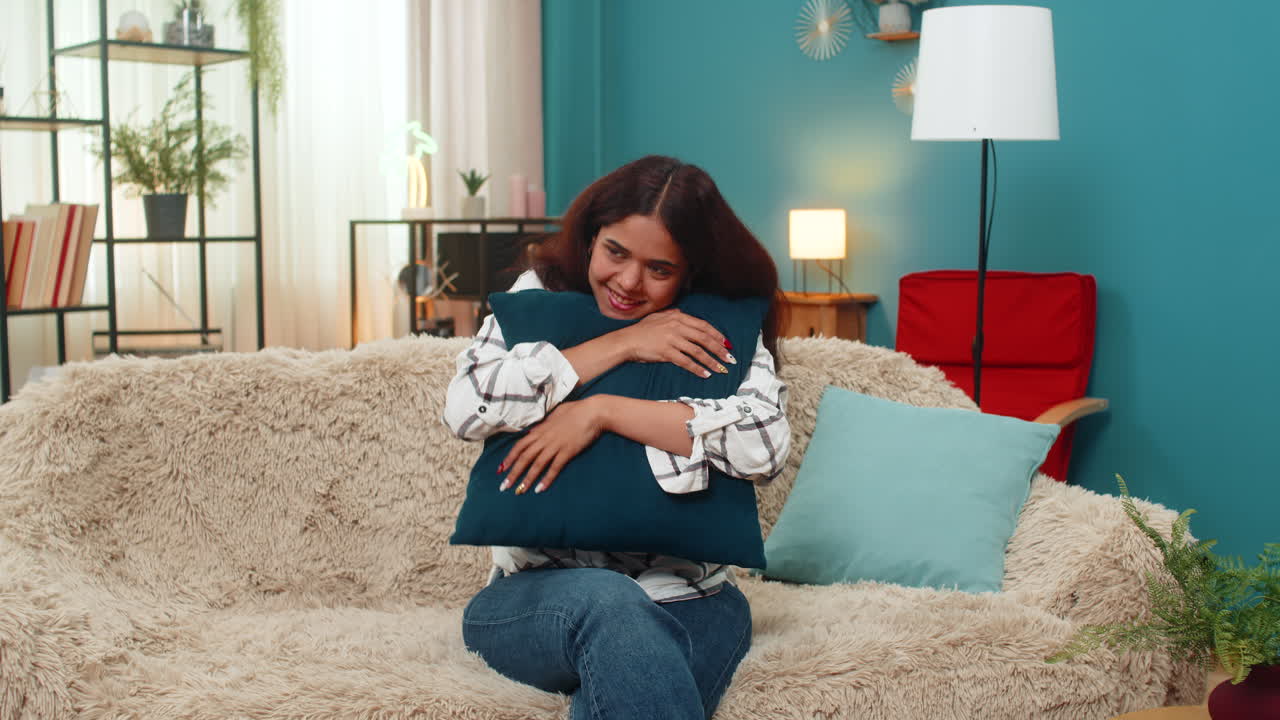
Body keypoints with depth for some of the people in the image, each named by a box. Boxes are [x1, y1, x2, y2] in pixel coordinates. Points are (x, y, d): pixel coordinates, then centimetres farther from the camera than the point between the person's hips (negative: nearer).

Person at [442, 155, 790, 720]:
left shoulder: (724, 331, 3)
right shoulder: (539, 296, 5)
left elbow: (766, 444, -16)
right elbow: (466, 408, -12)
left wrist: (599, 412, -18)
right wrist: (621, 345, -12)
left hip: (683, 596, 1)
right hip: (536, 596, 0)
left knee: (724, 614, -34)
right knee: (606, 601, -35)